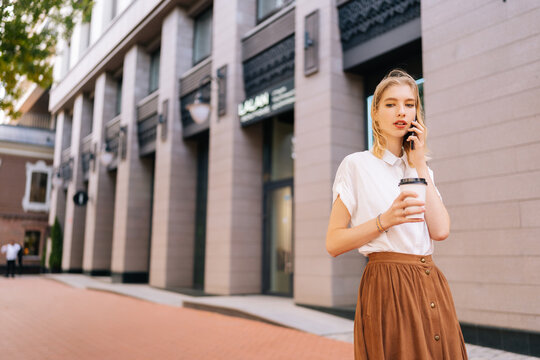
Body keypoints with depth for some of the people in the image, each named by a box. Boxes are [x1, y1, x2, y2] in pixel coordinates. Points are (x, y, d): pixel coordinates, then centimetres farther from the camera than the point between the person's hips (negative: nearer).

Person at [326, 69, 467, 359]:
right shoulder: (356, 165, -1)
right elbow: (333, 243, -7)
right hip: (387, 289, -5)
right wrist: (386, 219, -19)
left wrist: (420, 165, -1)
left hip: (431, 287, 5)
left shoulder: (421, 170, 15)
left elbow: (440, 230, -3)